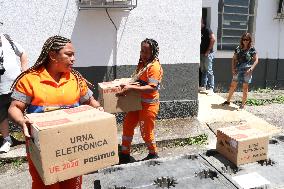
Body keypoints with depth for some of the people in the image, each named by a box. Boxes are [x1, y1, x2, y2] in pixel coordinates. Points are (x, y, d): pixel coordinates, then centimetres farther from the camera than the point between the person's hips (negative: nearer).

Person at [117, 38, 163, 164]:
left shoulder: (154, 67, -19)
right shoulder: (142, 64, 9)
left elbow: (151, 88, -28)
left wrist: (131, 88, -31)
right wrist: (126, 83, 5)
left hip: (149, 104, -9)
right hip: (138, 102, 9)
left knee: (146, 132, 5)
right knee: (127, 125, 12)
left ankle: (153, 154, 30)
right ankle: (125, 154, 28)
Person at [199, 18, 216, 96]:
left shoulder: (207, 29, -11)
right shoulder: (200, 31, 13)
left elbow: (213, 39, -21)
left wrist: (208, 50, -19)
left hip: (208, 54, -8)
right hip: (202, 54, 8)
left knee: (209, 71, -7)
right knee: (203, 71, 14)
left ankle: (211, 89, -3)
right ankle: (203, 87, 23)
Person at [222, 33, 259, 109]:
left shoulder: (252, 49, -3)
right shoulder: (238, 48, 5)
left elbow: (256, 60, -3)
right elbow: (234, 59, 11)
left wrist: (251, 69, -14)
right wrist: (233, 68, 0)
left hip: (246, 70, -3)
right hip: (238, 69, 3)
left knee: (245, 87, 4)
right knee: (233, 85, 9)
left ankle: (243, 104, 14)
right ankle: (228, 101, 23)